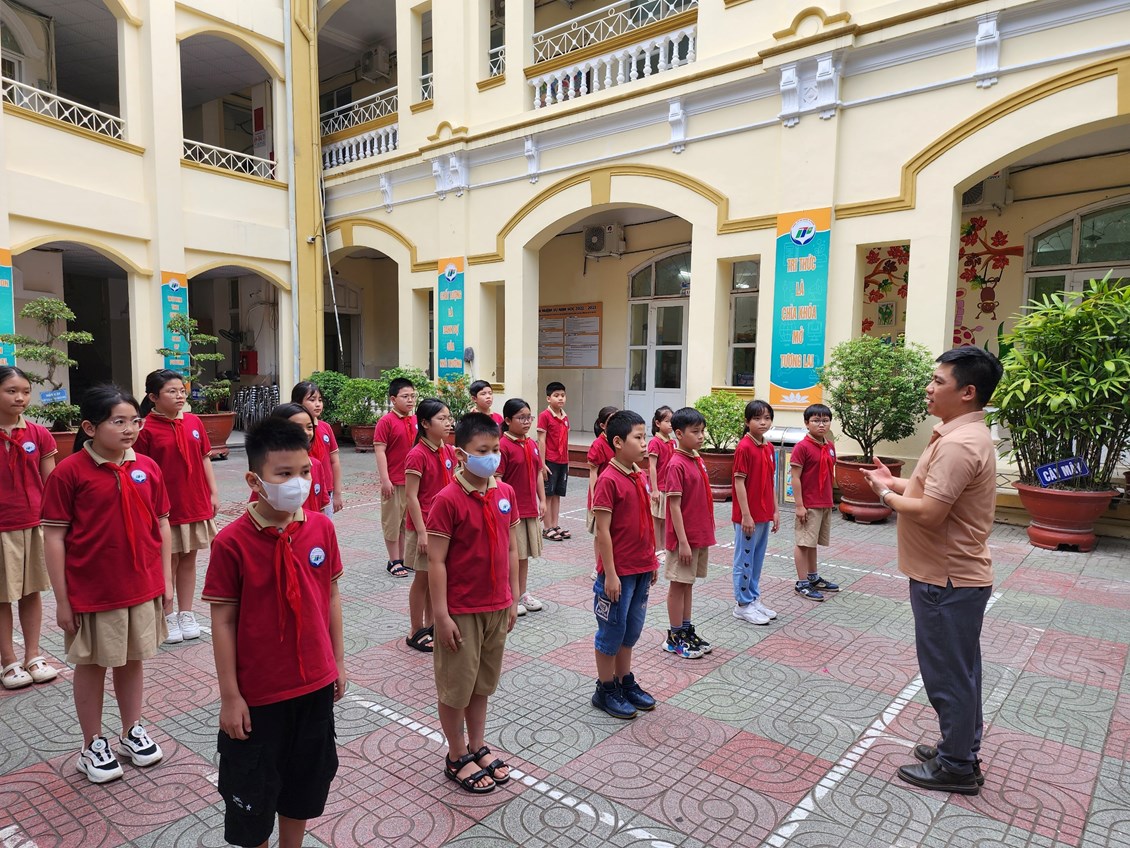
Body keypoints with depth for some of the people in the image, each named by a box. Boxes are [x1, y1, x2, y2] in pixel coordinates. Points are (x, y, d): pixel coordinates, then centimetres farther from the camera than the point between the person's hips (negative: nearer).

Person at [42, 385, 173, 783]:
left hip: (143, 587, 3)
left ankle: (133, 732, 35)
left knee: (132, 660, 17)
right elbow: (54, 537, -9)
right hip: (91, 592, -3)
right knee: (91, 665, 13)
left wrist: (166, 580, 6)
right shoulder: (69, 472, -12)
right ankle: (93, 747, 29)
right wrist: (62, 598, -8)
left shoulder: (147, 467, -2)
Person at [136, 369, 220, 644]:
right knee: (169, 562, 8)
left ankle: (187, 615, 24)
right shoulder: (147, 430, -10)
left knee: (189, 559, 13)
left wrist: (213, 492, 6)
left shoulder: (194, 422, 4)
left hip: (196, 504, 4)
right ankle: (169, 618, 21)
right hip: (166, 508, -4)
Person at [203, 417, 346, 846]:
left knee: (305, 782, 22)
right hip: (257, 692, -3)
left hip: (316, 683, 4)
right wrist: (230, 696, -8)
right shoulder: (231, 542, -18)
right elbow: (223, 621, -11)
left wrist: (338, 661, 8)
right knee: (252, 792, 16)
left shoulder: (322, 527, -7)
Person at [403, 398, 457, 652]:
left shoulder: (448, 451, 4)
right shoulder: (417, 455, -18)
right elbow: (411, 496, -17)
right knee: (422, 578, 5)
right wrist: (421, 532, -18)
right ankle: (415, 632, 20)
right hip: (425, 526, -7)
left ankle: (431, 625, 31)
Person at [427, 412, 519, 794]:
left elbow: (511, 548, 7)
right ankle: (457, 757, 29)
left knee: (483, 681, 20)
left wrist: (513, 598, 9)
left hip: (497, 607, 6)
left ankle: (478, 746, 37)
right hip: (461, 611, -5)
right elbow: (436, 561, -16)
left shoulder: (506, 493, -1)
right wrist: (441, 615, -16)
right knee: (456, 685, 11)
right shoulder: (447, 500, -18)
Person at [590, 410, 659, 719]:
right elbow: (602, 531, -18)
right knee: (612, 631, 7)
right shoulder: (608, 480, -18)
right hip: (618, 572, -8)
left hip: (642, 569, 8)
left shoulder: (640, 477, 6)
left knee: (632, 629, 19)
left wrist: (653, 560, 15)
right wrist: (609, 574, -17)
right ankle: (605, 691, 23)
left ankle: (625, 682, 34)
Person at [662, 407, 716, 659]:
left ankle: (687, 631, 28)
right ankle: (675, 638, 15)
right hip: (684, 538, -8)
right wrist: (682, 541, -19)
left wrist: (706, 532, 14)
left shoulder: (698, 460, 8)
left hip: (700, 535, 8)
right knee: (678, 585, 4)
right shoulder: (676, 465, -17)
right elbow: (674, 506, -18)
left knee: (688, 583, 17)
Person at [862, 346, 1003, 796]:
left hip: (947, 580, -10)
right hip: (957, 574, 10)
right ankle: (961, 749, 35)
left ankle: (956, 767, 20)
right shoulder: (965, 434, 10)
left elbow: (929, 512, -28)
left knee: (948, 673, 4)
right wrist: (897, 483, 7)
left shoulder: (958, 444, -24)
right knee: (960, 670, 20)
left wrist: (886, 495, -12)